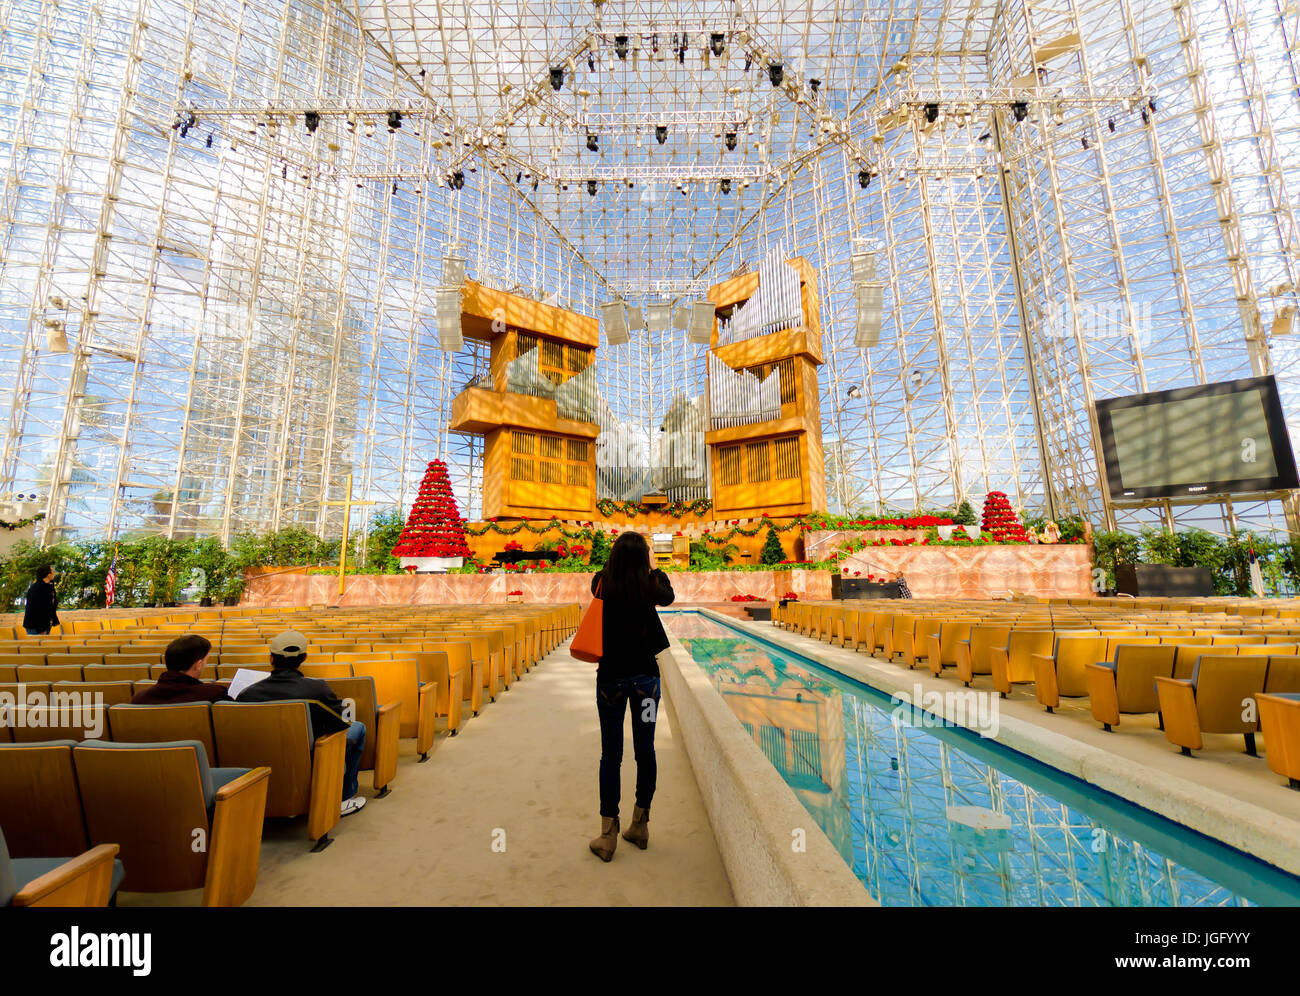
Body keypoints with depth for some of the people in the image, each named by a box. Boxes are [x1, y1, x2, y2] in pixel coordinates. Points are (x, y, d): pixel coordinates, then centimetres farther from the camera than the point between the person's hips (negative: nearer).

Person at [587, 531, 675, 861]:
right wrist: (659, 574, 32)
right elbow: (669, 597, 15)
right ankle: (640, 826, 29)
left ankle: (608, 836, 18)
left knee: (611, 755, 9)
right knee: (645, 750, 14)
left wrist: (620, 562, 28)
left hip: (611, 677, 0)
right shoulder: (650, 587, -8)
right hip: (645, 676, 0)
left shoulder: (602, 584, -9)